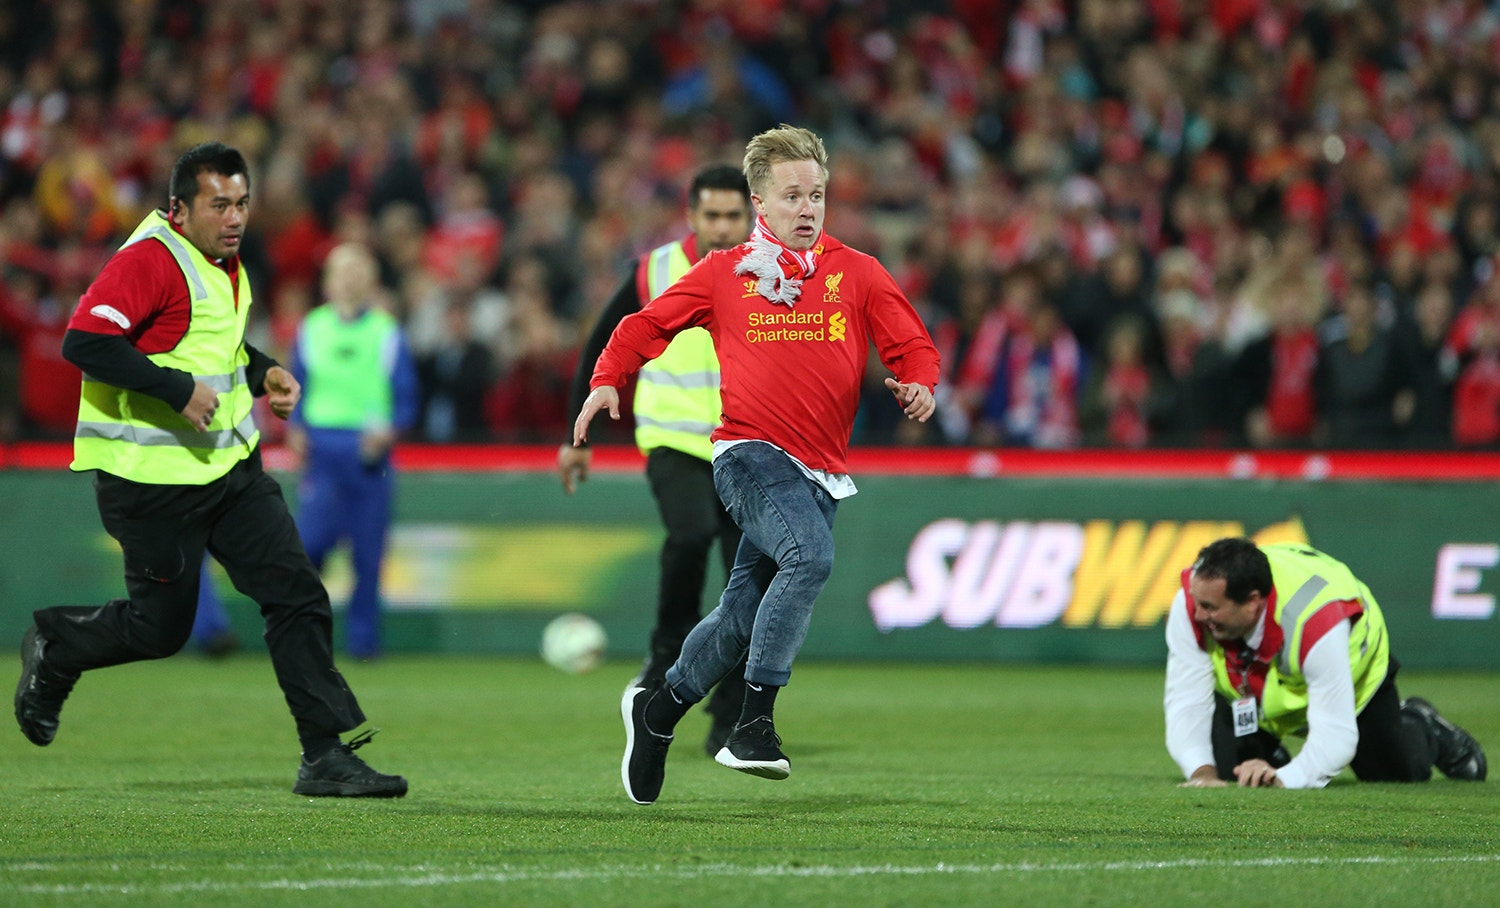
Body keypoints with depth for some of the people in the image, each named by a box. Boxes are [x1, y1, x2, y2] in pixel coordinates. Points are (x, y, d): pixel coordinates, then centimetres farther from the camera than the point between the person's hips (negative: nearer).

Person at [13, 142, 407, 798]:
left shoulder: (224, 260, 12)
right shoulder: (151, 259, -17)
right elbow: (84, 342, -27)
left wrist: (262, 373, 10)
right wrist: (178, 389, -27)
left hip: (230, 464, 8)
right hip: (153, 476, -8)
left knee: (298, 595, -2)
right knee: (160, 627, 1)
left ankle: (327, 756, -1)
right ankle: (53, 650, 30)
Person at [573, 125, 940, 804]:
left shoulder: (856, 273, 10)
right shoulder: (724, 273, 6)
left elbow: (914, 347, 9)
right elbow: (649, 323, 14)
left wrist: (918, 385, -13)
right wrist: (607, 379, -2)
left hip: (818, 472, 4)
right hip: (749, 453, -4)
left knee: (743, 616, 7)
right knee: (811, 554, -31)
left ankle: (658, 710, 33)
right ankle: (754, 720, -29)